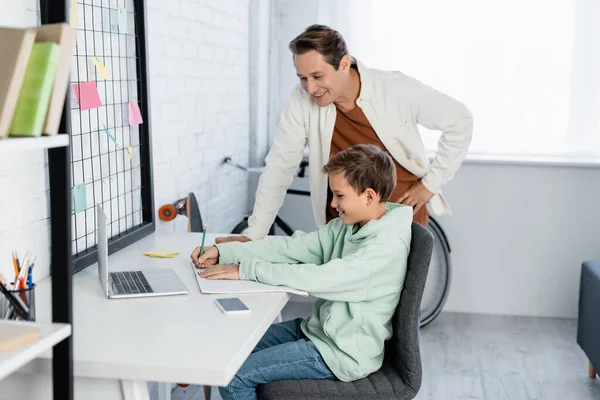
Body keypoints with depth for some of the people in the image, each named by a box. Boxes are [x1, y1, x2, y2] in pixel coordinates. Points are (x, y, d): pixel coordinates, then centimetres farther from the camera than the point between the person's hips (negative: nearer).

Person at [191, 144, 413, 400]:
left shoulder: (388, 246, -25)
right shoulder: (347, 226, 2)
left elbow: (319, 279, -31)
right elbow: (291, 247, -1)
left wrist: (246, 269, -26)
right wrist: (223, 252, -9)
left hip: (342, 354, -8)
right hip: (316, 328, 8)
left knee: (234, 378, -12)